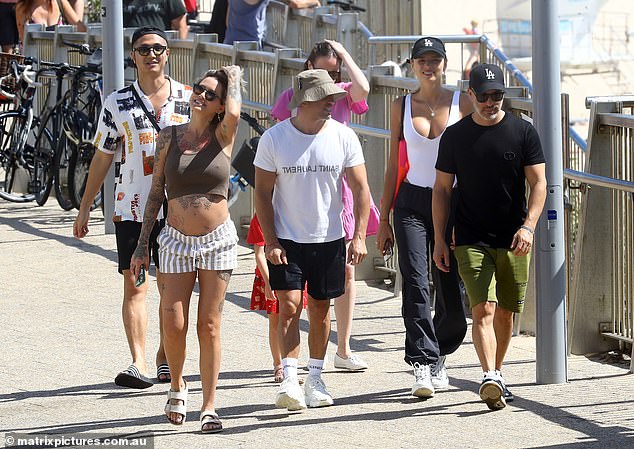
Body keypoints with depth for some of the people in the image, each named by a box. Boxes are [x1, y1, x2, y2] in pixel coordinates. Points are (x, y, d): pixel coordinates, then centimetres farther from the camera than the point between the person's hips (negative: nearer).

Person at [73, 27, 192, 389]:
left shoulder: (188, 99, 3)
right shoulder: (117, 104, 1)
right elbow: (103, 158, 6)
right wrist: (85, 208, 6)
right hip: (131, 207, -1)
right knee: (134, 285, -6)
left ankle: (165, 358, 16)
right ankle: (139, 363, -11)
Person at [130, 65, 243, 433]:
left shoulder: (224, 136, -2)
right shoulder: (170, 136, 2)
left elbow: (234, 113, -27)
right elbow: (156, 192, 7)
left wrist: (233, 76, -7)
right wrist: (143, 245, 5)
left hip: (219, 240, -1)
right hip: (177, 241, 1)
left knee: (209, 325, 0)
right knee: (174, 325, -4)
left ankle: (209, 408, 7)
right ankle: (178, 386, 25)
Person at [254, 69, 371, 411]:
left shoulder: (343, 137, -4)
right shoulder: (274, 138, -7)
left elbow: (360, 188, -1)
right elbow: (263, 192, -3)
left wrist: (359, 236, -11)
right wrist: (270, 241, -10)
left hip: (329, 239, 2)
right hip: (286, 240, -2)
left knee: (320, 308, 9)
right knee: (289, 306, -12)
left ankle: (315, 380, 21)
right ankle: (289, 380, -14)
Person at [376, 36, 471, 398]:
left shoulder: (462, 102, 3)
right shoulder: (402, 107, 7)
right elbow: (394, 165, 11)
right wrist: (384, 219, 8)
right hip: (412, 202, 0)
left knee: (452, 293, 2)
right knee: (416, 284, -13)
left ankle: (438, 357, 24)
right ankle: (423, 366, -15)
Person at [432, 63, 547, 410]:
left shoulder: (523, 132, 1)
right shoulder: (455, 136, 3)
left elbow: (538, 183, -1)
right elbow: (442, 189, 7)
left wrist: (528, 226, -16)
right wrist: (439, 240, 2)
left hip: (513, 240, 1)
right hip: (471, 240, -1)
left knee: (505, 313, 9)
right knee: (483, 308, -17)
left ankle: (495, 375, 25)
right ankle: (490, 378, -28)